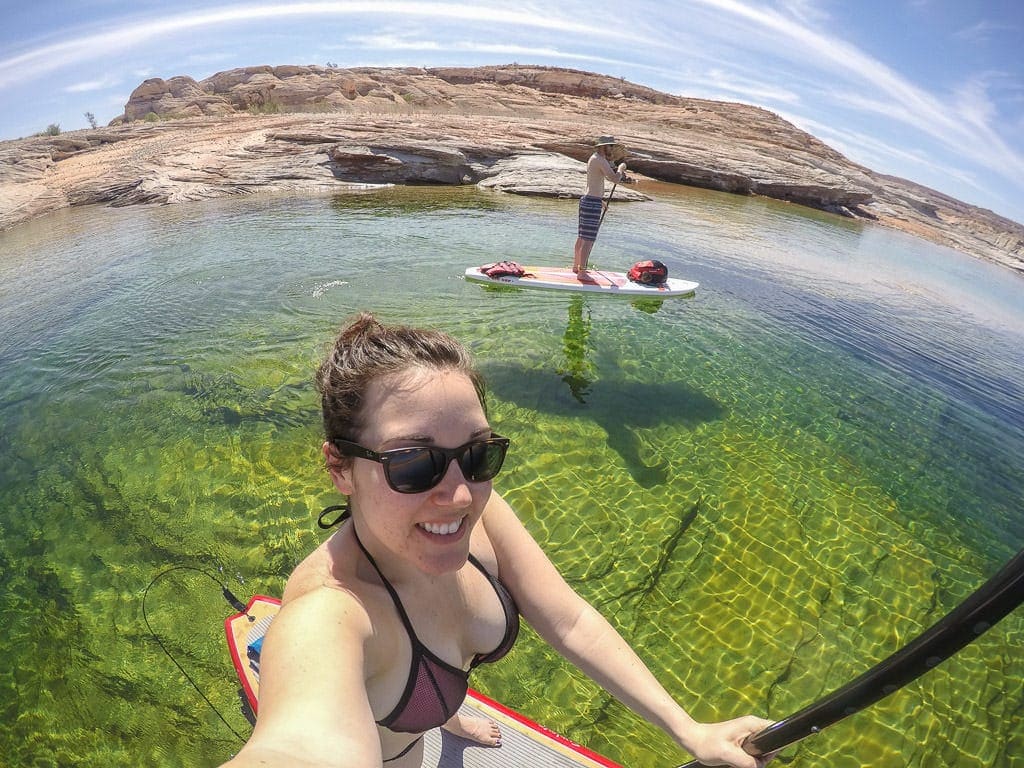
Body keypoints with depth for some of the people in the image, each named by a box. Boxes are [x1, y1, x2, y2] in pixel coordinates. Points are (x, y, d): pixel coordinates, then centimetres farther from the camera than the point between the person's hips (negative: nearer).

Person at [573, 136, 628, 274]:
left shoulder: (593, 158, 19)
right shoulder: (600, 160, -13)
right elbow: (615, 179, -22)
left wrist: (600, 200, 29)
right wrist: (621, 167, -4)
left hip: (586, 200, 10)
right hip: (592, 203, -10)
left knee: (582, 237, 16)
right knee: (588, 239, -8)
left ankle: (576, 266, 26)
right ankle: (582, 271, -6)